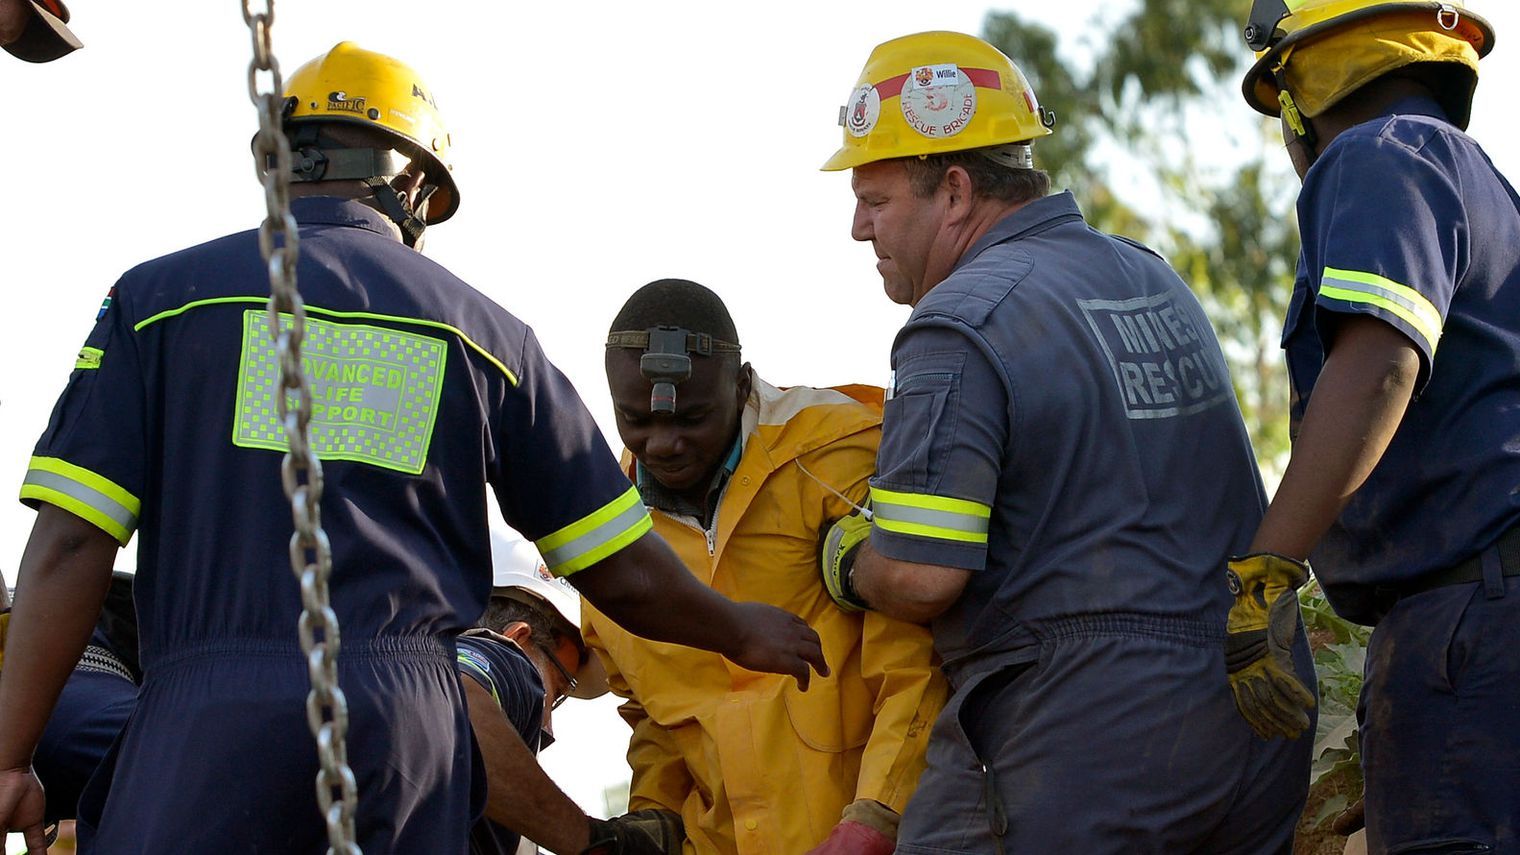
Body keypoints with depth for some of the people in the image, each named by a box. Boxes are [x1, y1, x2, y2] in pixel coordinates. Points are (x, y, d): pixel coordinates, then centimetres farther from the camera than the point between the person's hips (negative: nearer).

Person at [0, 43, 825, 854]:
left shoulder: (161, 296, 10)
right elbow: (623, 573, 19)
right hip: (410, 719, 2)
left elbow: (71, 545, 0)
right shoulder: (480, 330, 16)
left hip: (211, 706, -2)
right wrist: (741, 631, 37)